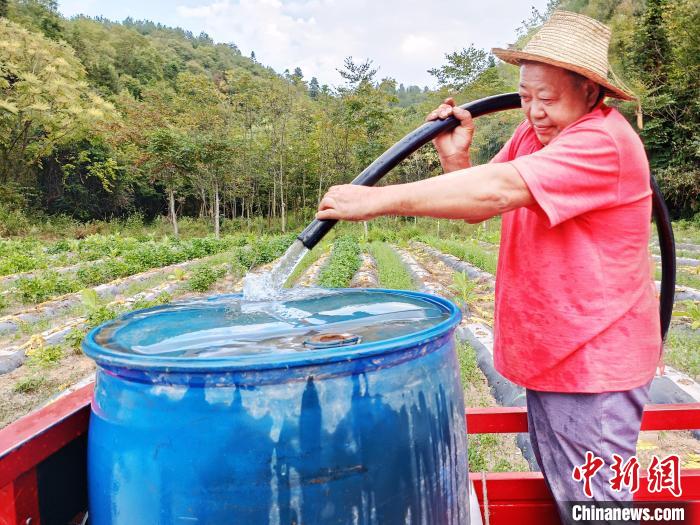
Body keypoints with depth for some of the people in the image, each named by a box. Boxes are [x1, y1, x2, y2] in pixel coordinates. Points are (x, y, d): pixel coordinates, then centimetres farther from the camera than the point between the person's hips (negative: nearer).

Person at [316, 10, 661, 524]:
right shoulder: (535, 132, 7)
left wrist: (376, 200, -32)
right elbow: (479, 208, 7)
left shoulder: (604, 142, -20)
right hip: (549, 353, 8)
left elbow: (495, 192, -33)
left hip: (596, 360, -8)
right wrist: (456, 158, -12)